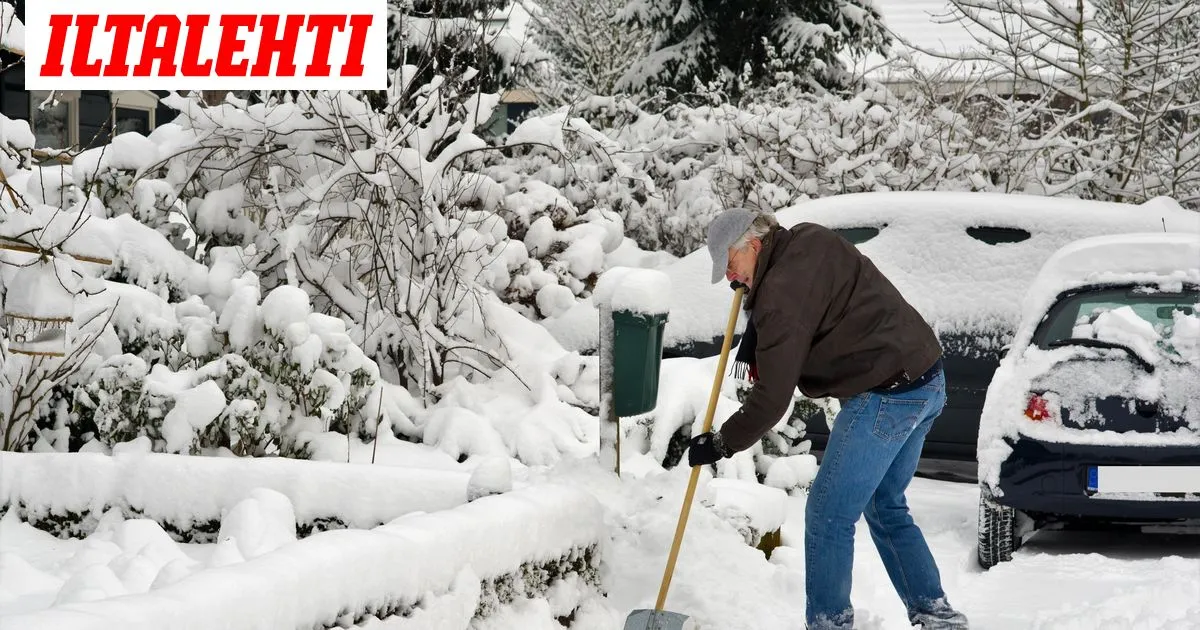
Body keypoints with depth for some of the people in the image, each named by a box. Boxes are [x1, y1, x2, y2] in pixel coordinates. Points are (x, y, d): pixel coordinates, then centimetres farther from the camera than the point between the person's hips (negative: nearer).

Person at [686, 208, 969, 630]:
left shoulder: (783, 291, -16)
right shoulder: (809, 240, 12)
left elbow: (772, 396, -15)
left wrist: (722, 443, -4)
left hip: (887, 396, -11)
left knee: (828, 516, -3)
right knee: (886, 507, 21)